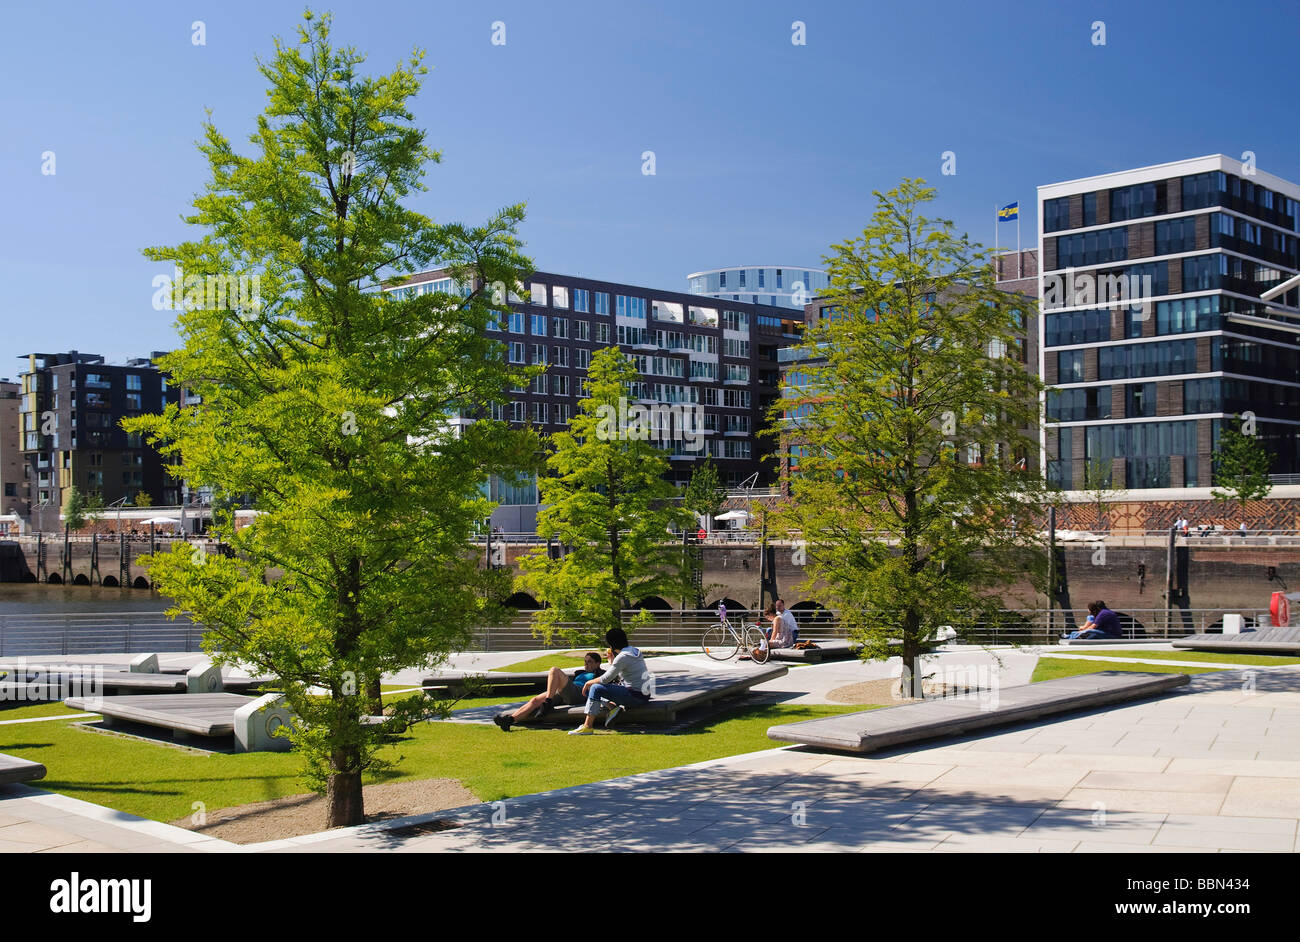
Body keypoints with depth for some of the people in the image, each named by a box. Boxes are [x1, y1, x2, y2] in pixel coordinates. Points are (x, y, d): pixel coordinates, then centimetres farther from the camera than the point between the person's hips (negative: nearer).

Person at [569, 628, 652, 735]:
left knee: (596, 688, -11)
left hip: (636, 697, -10)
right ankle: (618, 706, 0)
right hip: (643, 696, 10)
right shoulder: (635, 651, 14)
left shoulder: (622, 657, -15)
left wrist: (589, 682, 2)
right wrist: (612, 662, 19)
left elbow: (606, 679, -12)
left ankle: (587, 727, -11)